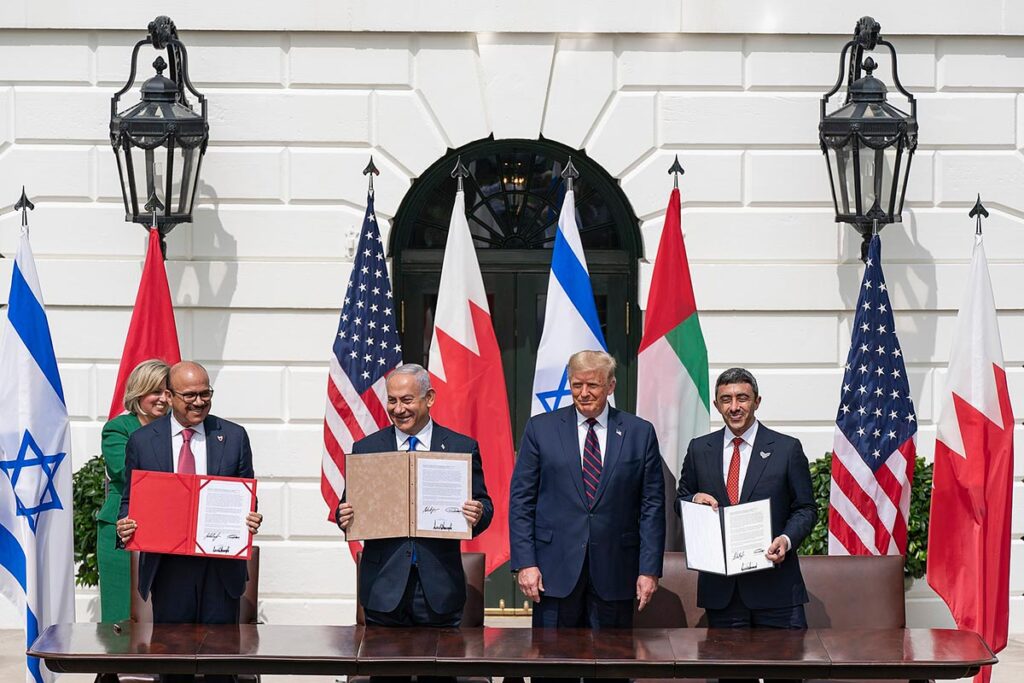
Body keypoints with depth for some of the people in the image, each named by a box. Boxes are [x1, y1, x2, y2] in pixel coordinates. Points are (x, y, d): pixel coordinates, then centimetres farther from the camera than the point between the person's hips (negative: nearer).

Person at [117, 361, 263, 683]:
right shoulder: (142, 441, 4)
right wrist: (125, 526, -12)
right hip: (168, 568, 0)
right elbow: (130, 500, 9)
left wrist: (251, 520, -12)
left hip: (221, 568, 0)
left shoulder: (234, 437, 5)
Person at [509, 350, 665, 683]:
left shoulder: (640, 433, 5)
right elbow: (520, 500, 3)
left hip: (614, 573, 0)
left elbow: (652, 506, 5)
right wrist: (524, 563, -6)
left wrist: (649, 569, -2)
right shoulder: (541, 428, 4)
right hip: (555, 571, 0)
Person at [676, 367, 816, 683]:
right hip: (720, 585, 2)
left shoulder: (787, 449, 3)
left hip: (774, 582, -2)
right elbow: (680, 503, 17)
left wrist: (787, 539, -15)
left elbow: (805, 509, 4)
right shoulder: (699, 450, 10)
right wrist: (694, 500, -6)